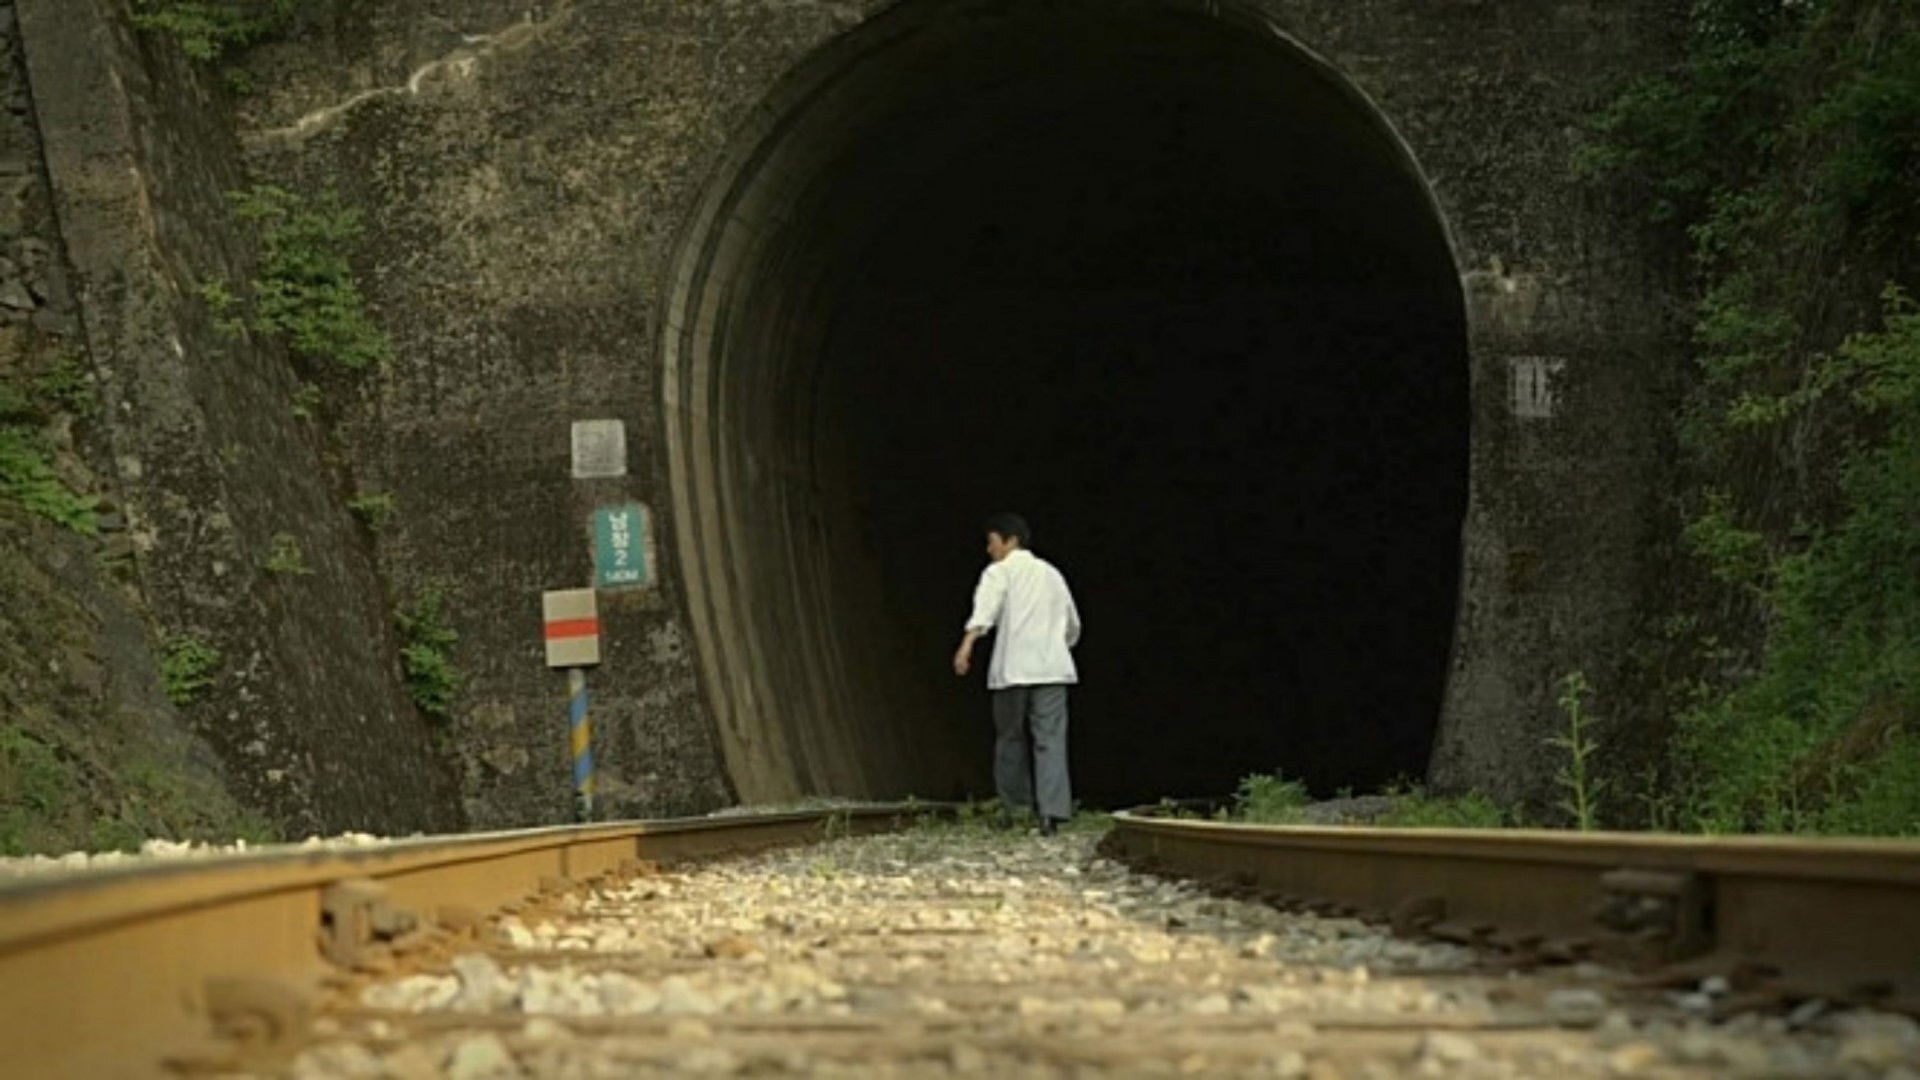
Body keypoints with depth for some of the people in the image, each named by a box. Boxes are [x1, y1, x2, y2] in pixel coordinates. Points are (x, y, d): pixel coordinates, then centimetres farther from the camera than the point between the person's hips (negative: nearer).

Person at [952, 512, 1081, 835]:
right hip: (1052, 669, 3)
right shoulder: (1051, 573, 22)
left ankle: (1013, 809, 13)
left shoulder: (999, 573, 5)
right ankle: (1051, 812, -18)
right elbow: (1072, 625, 31)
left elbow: (985, 608, -17)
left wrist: (968, 643, -31)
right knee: (1050, 740, -5)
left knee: (1010, 739, 10)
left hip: (1012, 669, -3)